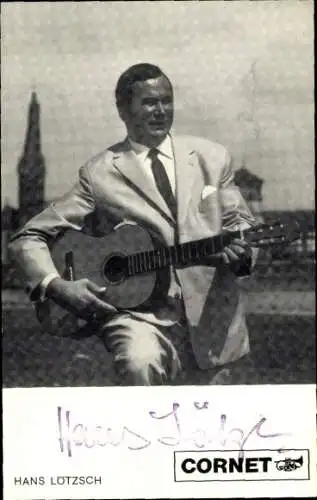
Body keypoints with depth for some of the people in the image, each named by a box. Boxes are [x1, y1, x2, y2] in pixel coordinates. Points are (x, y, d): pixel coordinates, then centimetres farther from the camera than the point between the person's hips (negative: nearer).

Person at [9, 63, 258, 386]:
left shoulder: (211, 157, 9)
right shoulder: (99, 174, 0)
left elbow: (240, 220, 14)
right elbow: (29, 237, 1)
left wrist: (241, 250, -10)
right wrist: (56, 285, -18)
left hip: (213, 316, 4)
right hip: (138, 311, -3)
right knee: (140, 365, -33)